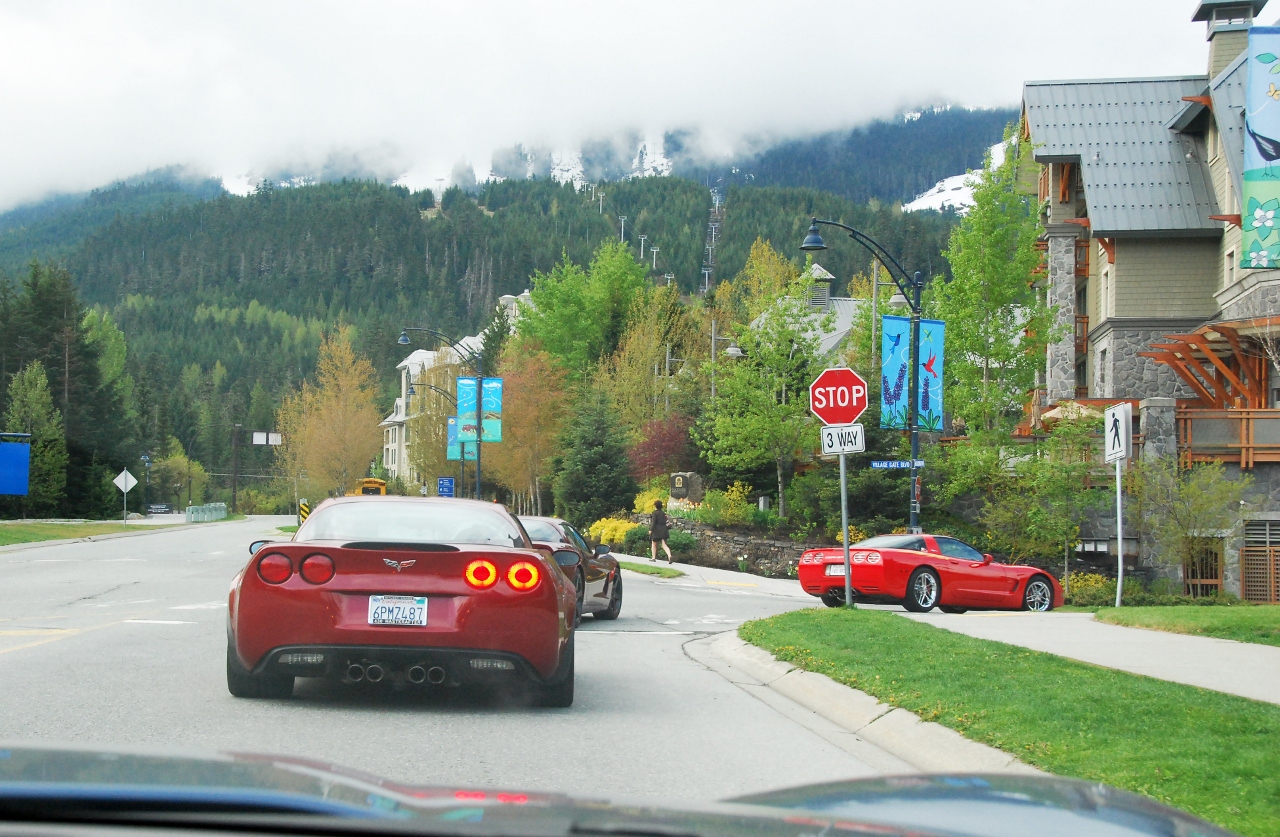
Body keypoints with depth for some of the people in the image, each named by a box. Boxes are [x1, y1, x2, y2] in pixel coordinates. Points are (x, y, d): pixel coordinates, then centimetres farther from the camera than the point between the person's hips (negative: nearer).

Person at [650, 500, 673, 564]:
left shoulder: (655, 513, -9)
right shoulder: (663, 513, 9)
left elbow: (653, 522, -16)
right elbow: (665, 522, 14)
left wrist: (650, 530, -12)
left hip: (656, 530, -5)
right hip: (663, 531, 5)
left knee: (654, 544, 14)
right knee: (664, 545, 0)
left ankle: (653, 558, 21)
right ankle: (670, 556, -22)